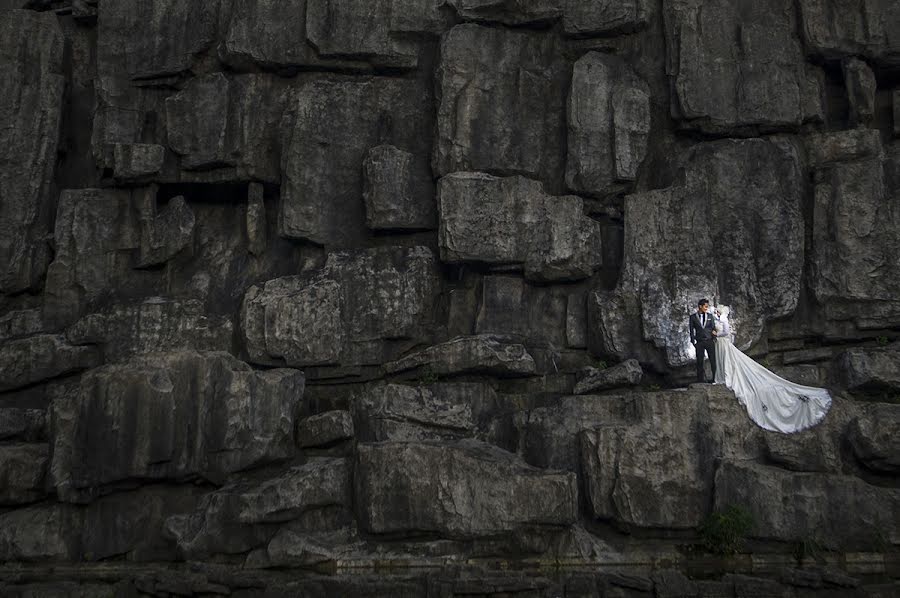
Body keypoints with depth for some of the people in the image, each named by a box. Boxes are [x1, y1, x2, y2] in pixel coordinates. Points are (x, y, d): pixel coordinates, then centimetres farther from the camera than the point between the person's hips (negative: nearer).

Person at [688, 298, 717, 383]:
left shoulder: (710, 316, 7)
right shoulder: (693, 317, 2)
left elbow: (713, 328, 7)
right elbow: (691, 330, 3)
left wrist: (714, 339, -2)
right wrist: (693, 341, -3)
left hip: (709, 341, 1)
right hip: (699, 342, -1)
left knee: (713, 360, -1)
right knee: (699, 361, 3)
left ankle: (715, 378, 5)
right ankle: (700, 378, 11)